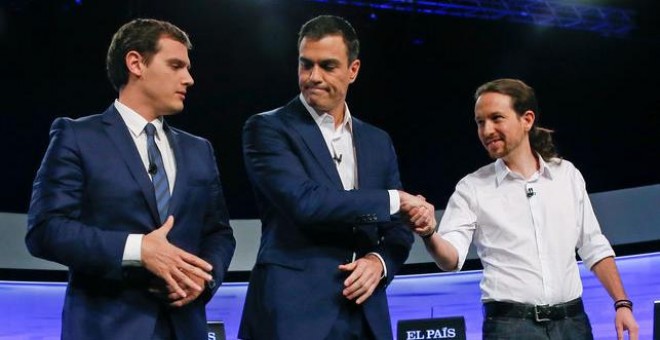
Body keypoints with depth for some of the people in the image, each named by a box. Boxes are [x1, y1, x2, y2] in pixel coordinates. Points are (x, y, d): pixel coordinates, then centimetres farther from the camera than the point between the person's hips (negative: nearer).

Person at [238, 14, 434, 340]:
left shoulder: (378, 141, 14)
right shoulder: (267, 128, -3)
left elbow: (397, 228, 15)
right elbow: (304, 203, -17)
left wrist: (380, 261, -7)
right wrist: (395, 199, -9)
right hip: (293, 314, -5)